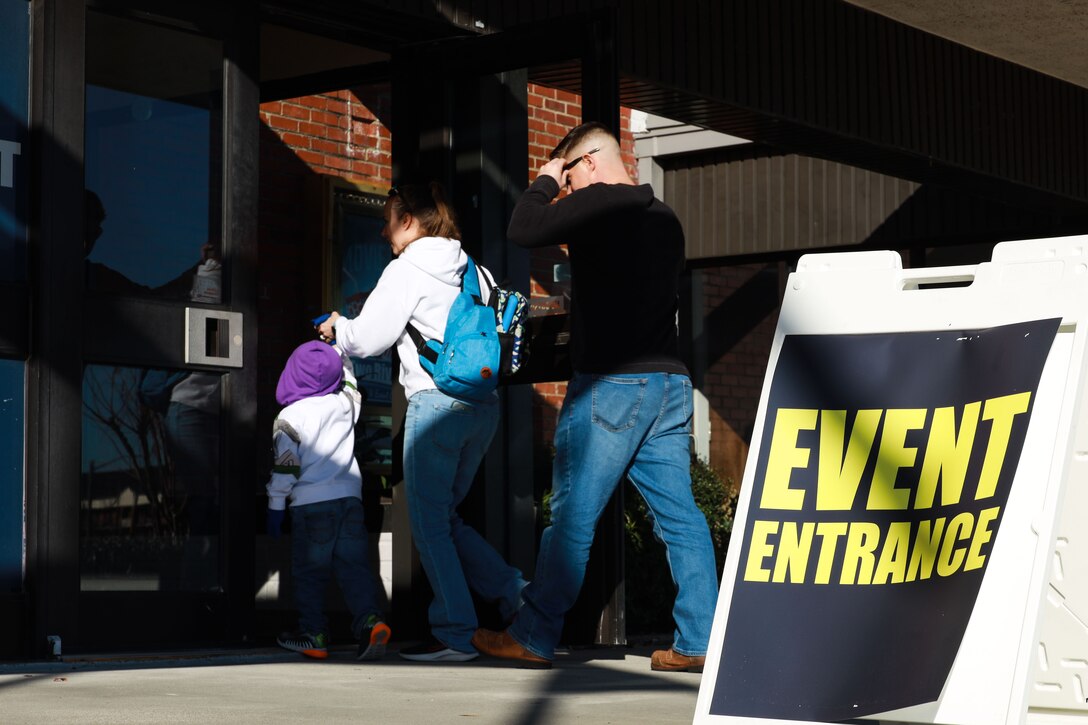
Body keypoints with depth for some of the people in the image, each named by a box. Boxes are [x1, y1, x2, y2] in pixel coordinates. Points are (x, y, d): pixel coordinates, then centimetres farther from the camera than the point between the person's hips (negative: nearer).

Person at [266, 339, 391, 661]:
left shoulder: (289, 417, -5)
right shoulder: (345, 405, 7)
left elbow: (285, 467, -5)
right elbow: (348, 380, 31)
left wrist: (275, 505, 5)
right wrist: (336, 342, 41)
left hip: (311, 504, -4)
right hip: (350, 498, 4)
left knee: (309, 573, 5)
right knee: (353, 566, 1)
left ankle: (313, 635, 6)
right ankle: (369, 620, -18)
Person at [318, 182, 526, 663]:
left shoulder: (407, 269, -4)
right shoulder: (473, 271, 16)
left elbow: (367, 340, -6)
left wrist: (337, 326, 16)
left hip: (436, 401, -7)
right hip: (484, 402, 7)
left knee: (429, 522, 0)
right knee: (444, 516, 17)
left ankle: (455, 634, -2)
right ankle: (512, 591, 6)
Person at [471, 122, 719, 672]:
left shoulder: (598, 203, -8)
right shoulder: (664, 218, 17)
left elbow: (522, 230, -9)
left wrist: (543, 181, 7)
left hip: (612, 383, -7)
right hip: (669, 379, 8)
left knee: (572, 514, -1)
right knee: (679, 514, 5)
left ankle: (533, 638, 6)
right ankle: (699, 641, 2)